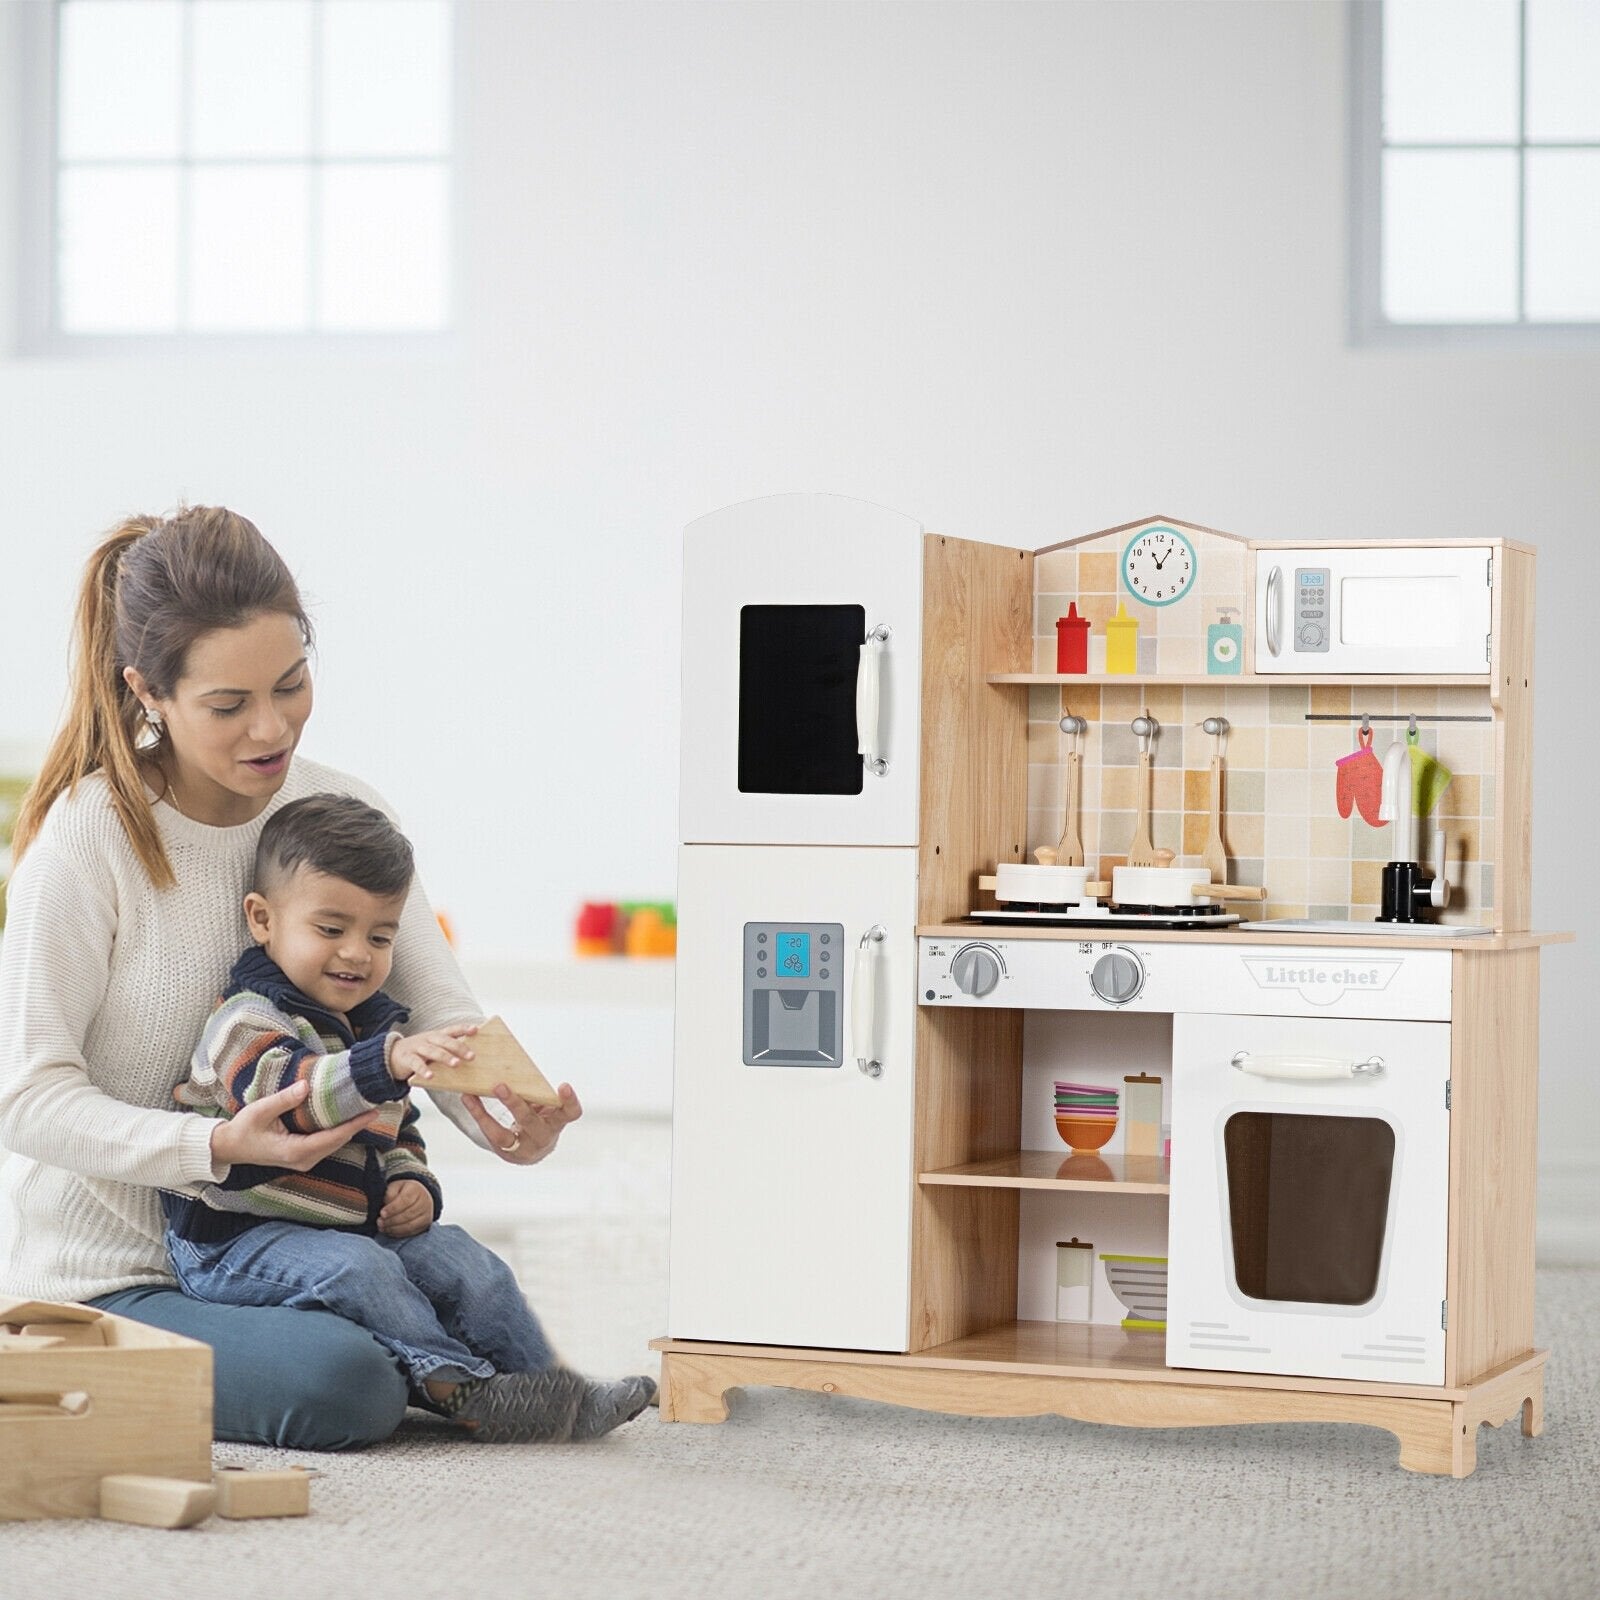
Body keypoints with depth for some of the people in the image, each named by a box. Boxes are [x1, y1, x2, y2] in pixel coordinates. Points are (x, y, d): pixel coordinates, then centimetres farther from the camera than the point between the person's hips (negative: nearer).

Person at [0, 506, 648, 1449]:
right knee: (345, 1384, -27)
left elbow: (442, 1015, -5)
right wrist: (215, 1145, -32)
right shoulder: (89, 839, -17)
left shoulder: (344, 812, 0)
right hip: (98, 1280, -6)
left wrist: (507, 1116, -28)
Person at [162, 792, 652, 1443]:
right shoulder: (246, 1022, -14)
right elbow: (281, 1086, -36)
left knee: (461, 1260, -8)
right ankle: (455, 1385, -29)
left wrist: (414, 1184, 4)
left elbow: (397, 1134, 27)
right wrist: (386, 1064, -51)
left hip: (359, 1228, 8)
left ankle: (547, 1390, -6)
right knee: (351, 1267, -32)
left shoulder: (379, 1030, 15)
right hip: (237, 1240, -8)